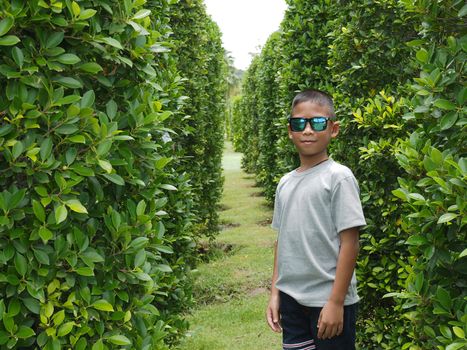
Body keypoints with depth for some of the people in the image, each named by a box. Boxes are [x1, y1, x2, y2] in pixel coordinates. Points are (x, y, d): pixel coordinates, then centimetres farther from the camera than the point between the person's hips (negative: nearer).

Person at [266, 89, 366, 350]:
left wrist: (336, 302, -14)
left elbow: (349, 243, -12)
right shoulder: (285, 183, 8)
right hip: (291, 299, 6)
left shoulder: (339, 177, -10)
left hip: (328, 301, -5)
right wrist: (275, 293, 11)